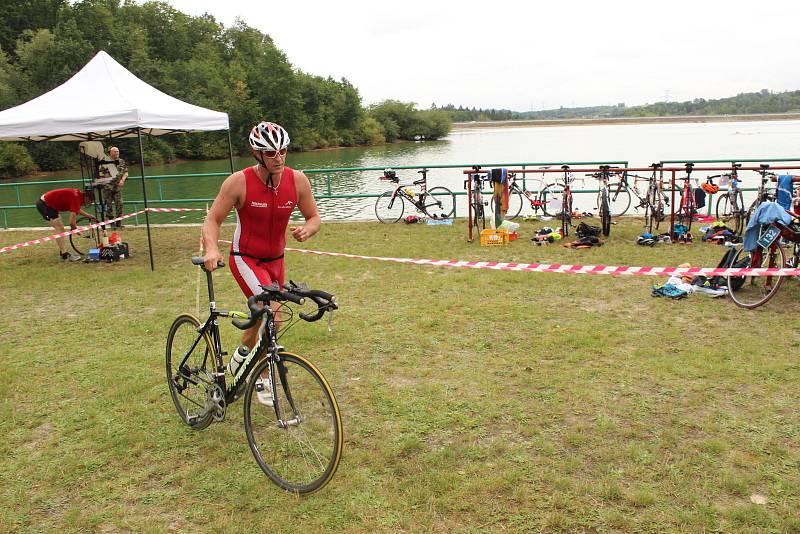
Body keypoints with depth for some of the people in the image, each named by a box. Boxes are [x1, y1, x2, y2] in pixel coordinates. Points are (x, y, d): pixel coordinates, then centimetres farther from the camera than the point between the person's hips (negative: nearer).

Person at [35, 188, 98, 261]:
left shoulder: (77, 194, 3)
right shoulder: (76, 198, -24)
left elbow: (77, 210, 26)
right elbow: (71, 222, -23)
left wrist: (89, 216, 23)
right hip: (44, 205, -11)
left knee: (60, 228, 14)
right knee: (60, 228, -14)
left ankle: (63, 253, 20)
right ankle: (65, 255, -15)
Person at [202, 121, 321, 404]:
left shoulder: (297, 180, -10)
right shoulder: (239, 182, -19)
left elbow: (314, 217, 1)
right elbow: (213, 219, -12)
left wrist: (307, 229, -23)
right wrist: (211, 249, -31)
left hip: (275, 260, 5)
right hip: (245, 259, -5)